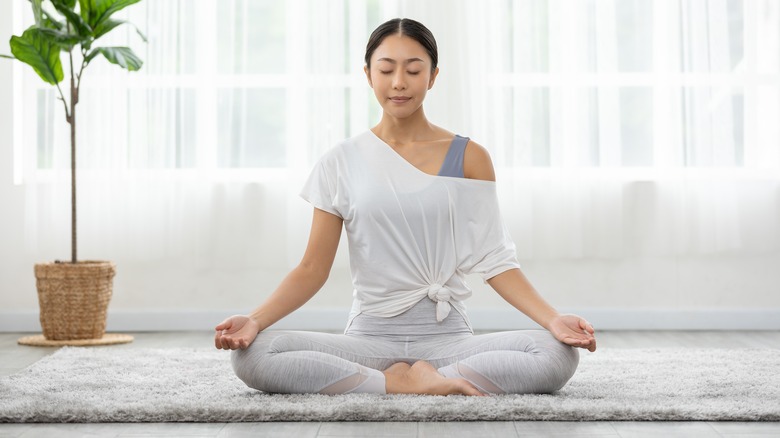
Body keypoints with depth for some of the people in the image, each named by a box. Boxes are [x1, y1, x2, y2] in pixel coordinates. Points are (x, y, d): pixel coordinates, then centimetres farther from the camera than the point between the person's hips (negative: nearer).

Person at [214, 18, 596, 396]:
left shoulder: (469, 158, 4)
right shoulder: (341, 163, 5)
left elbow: (494, 260, 2)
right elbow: (313, 268, 3)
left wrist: (552, 319, -13)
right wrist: (255, 320, -14)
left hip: (447, 335, 0)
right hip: (369, 335, 0)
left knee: (559, 355, -27)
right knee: (250, 355, -26)